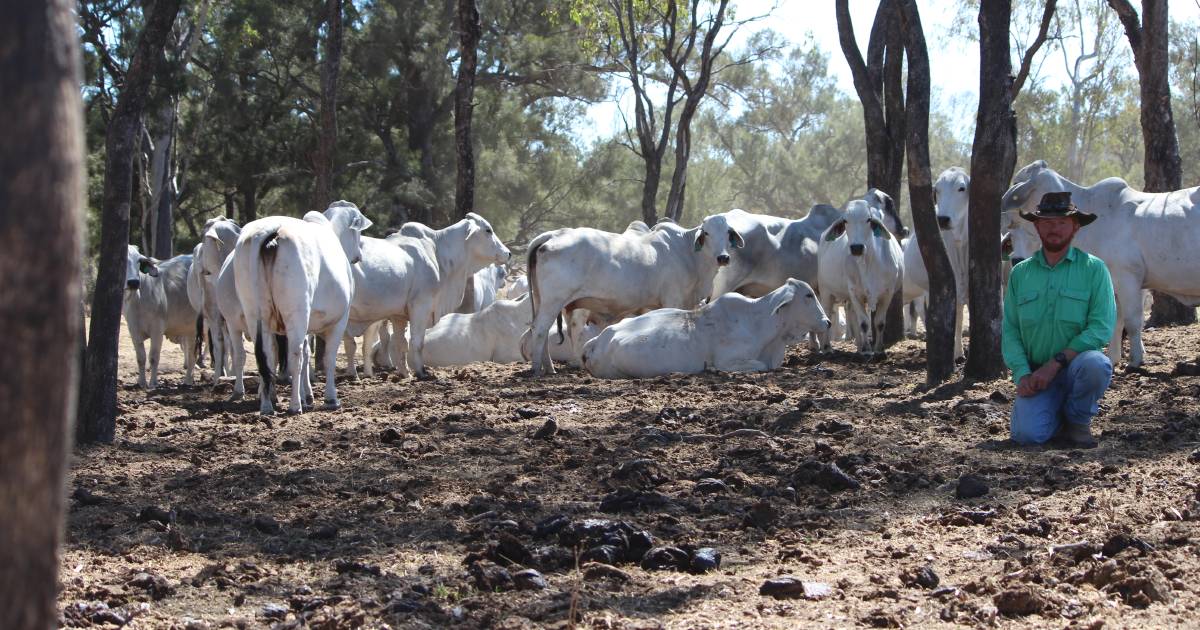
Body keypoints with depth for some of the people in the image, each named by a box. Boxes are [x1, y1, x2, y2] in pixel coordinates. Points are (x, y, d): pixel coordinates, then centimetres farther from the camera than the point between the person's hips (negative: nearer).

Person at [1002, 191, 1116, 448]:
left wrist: (1056, 363, -20)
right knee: (1027, 434, -23)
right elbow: (1010, 331, 5)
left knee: (1095, 364, -36)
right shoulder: (1020, 273, 8)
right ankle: (1058, 415, 16)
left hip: (1076, 367, -2)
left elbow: (1102, 328, -12)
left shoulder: (1093, 269, -1)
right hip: (1036, 375, 2)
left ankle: (1078, 421, -4)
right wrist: (1022, 374, -13)